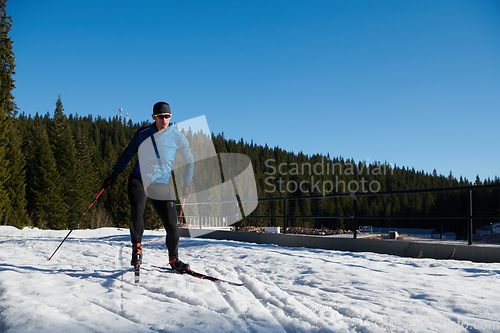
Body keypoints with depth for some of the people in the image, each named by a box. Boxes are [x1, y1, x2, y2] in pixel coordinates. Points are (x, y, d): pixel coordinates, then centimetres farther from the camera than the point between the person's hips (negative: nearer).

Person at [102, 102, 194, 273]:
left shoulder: (177, 136, -1)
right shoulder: (143, 133, 1)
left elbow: (189, 161, 12)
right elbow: (128, 153, 15)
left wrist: (186, 183, 6)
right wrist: (114, 174, 14)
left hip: (161, 186, 0)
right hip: (139, 180, 0)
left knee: (172, 225, -5)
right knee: (137, 212, -26)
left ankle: (174, 260, 19)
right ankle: (137, 249, -2)